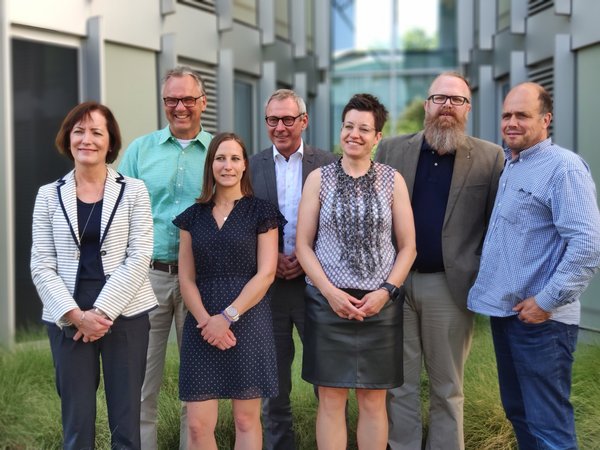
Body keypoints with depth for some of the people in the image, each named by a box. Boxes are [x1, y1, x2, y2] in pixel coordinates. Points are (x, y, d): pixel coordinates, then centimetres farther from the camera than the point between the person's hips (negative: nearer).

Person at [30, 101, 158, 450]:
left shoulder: (133, 190, 2)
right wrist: (76, 315, -11)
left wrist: (102, 311, -13)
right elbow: (41, 266, 2)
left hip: (125, 315, -1)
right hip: (68, 321, 1)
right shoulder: (49, 195, 6)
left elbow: (139, 257, -5)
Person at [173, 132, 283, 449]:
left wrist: (227, 317, -13)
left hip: (248, 322, -2)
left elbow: (265, 274, -5)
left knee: (246, 419, 3)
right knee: (198, 424, -1)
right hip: (202, 324, 3)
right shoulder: (193, 216, 12)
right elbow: (186, 278, 7)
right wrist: (205, 320, -9)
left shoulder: (261, 213, 3)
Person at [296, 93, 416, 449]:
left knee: (373, 400, 7)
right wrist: (330, 292, -10)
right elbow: (303, 244, 2)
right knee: (331, 399, 4)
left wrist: (386, 291, -10)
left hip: (380, 303, 0)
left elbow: (408, 246, 4)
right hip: (328, 302, 0)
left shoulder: (393, 180, 4)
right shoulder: (319, 178, 3)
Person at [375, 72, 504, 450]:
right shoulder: (392, 150, 6)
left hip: (450, 286, -2)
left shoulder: (489, 158, 1)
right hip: (395, 282, 2)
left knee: (447, 388, 11)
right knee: (399, 384, 11)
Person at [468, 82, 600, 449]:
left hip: (540, 320, -9)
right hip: (504, 312, 9)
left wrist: (547, 301, -20)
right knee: (517, 411, 18)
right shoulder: (509, 167, 13)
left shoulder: (563, 166, -14)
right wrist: (489, 289, 15)